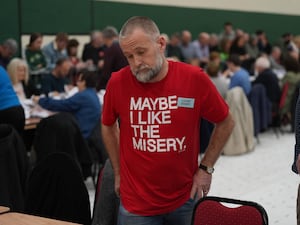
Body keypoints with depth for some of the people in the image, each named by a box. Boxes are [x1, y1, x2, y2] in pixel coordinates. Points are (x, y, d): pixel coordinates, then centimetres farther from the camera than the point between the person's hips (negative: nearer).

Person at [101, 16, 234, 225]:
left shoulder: (195, 78, -12)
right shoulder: (118, 83, -10)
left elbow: (225, 123, 3)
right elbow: (108, 126, 10)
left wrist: (206, 168, 0)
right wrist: (118, 172, 8)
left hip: (185, 199, 1)